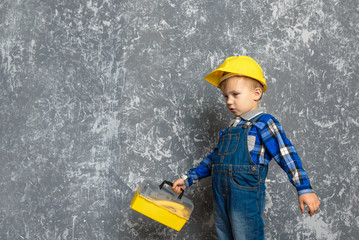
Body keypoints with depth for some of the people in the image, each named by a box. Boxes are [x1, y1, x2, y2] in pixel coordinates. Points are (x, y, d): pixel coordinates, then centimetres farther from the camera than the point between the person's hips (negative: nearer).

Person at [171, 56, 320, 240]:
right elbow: (214, 158, 22)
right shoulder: (232, 128, 16)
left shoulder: (263, 123, -7)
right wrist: (189, 178, 21)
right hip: (221, 197, 8)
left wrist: (304, 188, -21)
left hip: (246, 199, -8)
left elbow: (286, 155, -14)